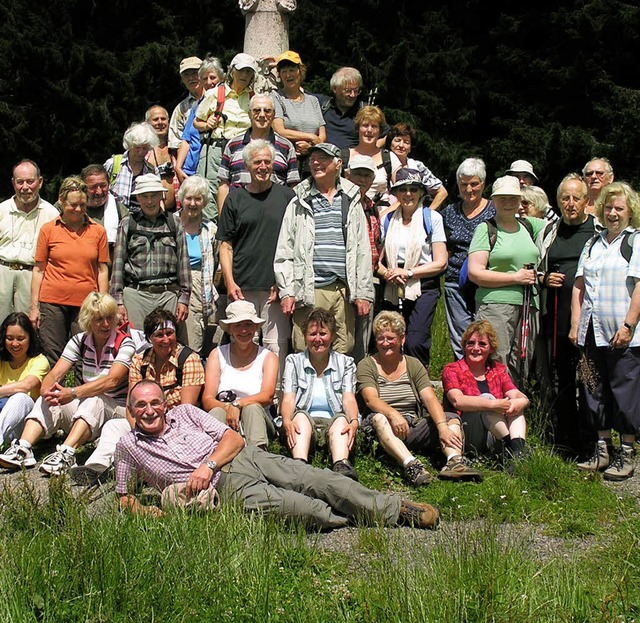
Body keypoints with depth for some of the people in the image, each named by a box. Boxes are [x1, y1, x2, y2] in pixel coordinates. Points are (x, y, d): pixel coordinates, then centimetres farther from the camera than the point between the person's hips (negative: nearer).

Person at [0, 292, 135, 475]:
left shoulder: (124, 344, -9)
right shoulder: (79, 341, 4)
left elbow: (111, 381, -27)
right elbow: (55, 373, -9)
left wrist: (73, 393, -40)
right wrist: (46, 389, -35)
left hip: (117, 409, -4)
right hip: (83, 407, 4)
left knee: (93, 400, -36)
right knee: (49, 400, -22)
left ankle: (66, 453, -53)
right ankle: (22, 448, -41)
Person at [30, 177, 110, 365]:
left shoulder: (98, 231, 7)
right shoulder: (48, 229, 6)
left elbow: (102, 271, 8)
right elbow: (39, 269, 7)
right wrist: (34, 306, 3)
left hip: (85, 303, 0)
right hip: (53, 302, 0)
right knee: (53, 359, 1)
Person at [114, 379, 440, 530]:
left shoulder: (185, 412, 14)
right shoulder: (128, 446, 10)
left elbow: (234, 439, 9)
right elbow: (124, 497, 16)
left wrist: (208, 464, -9)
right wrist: (148, 512, -6)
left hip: (247, 457, 3)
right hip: (226, 488, -3)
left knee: (320, 482, -12)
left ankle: (397, 510, -9)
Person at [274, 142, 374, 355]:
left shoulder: (351, 201, 14)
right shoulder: (299, 203, 9)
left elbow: (362, 251, 12)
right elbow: (284, 251, 6)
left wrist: (363, 293, 6)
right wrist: (286, 291, -2)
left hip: (344, 290, 2)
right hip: (309, 290, -1)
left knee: (344, 352, 2)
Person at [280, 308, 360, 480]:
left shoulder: (345, 363, 15)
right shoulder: (294, 361, 14)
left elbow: (349, 398, 0)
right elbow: (288, 398, 0)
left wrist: (354, 421, -23)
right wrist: (287, 421, -23)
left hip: (334, 422, 0)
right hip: (301, 425, 0)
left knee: (341, 419, -31)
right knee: (301, 415, -32)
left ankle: (341, 466, -60)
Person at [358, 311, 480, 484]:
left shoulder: (413, 365, 13)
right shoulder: (366, 366, 5)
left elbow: (430, 398, -2)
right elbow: (371, 399, -14)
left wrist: (443, 426, -22)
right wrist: (393, 414, -35)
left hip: (413, 428, 4)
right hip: (384, 431, -4)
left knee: (452, 419, -16)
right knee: (378, 418, -35)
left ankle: (454, 461, -44)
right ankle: (410, 464, -53)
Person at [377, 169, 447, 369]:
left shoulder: (432, 218, 2)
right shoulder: (387, 220, 12)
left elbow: (440, 263, -3)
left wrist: (408, 273, -10)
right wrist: (387, 273, -8)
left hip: (423, 288, -4)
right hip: (393, 290, 4)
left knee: (415, 343, -17)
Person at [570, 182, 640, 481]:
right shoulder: (593, 244, 16)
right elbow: (579, 286, 14)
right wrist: (576, 324, 7)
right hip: (593, 332, 6)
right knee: (596, 390, 9)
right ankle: (603, 449, 19)